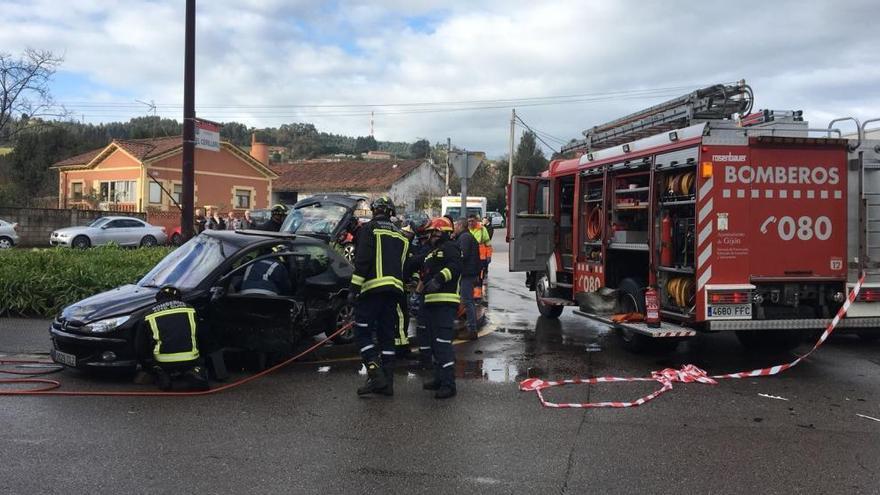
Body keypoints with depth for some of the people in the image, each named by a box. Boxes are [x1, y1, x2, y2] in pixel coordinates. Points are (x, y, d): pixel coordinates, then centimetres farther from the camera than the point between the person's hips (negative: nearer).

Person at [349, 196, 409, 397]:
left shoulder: (369, 229, -1)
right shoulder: (400, 235, 20)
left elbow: (362, 260, -11)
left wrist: (354, 287, -11)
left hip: (373, 287, -6)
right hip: (395, 289, 6)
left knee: (362, 331, 0)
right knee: (387, 334, 10)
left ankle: (376, 374, -12)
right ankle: (387, 382, 10)